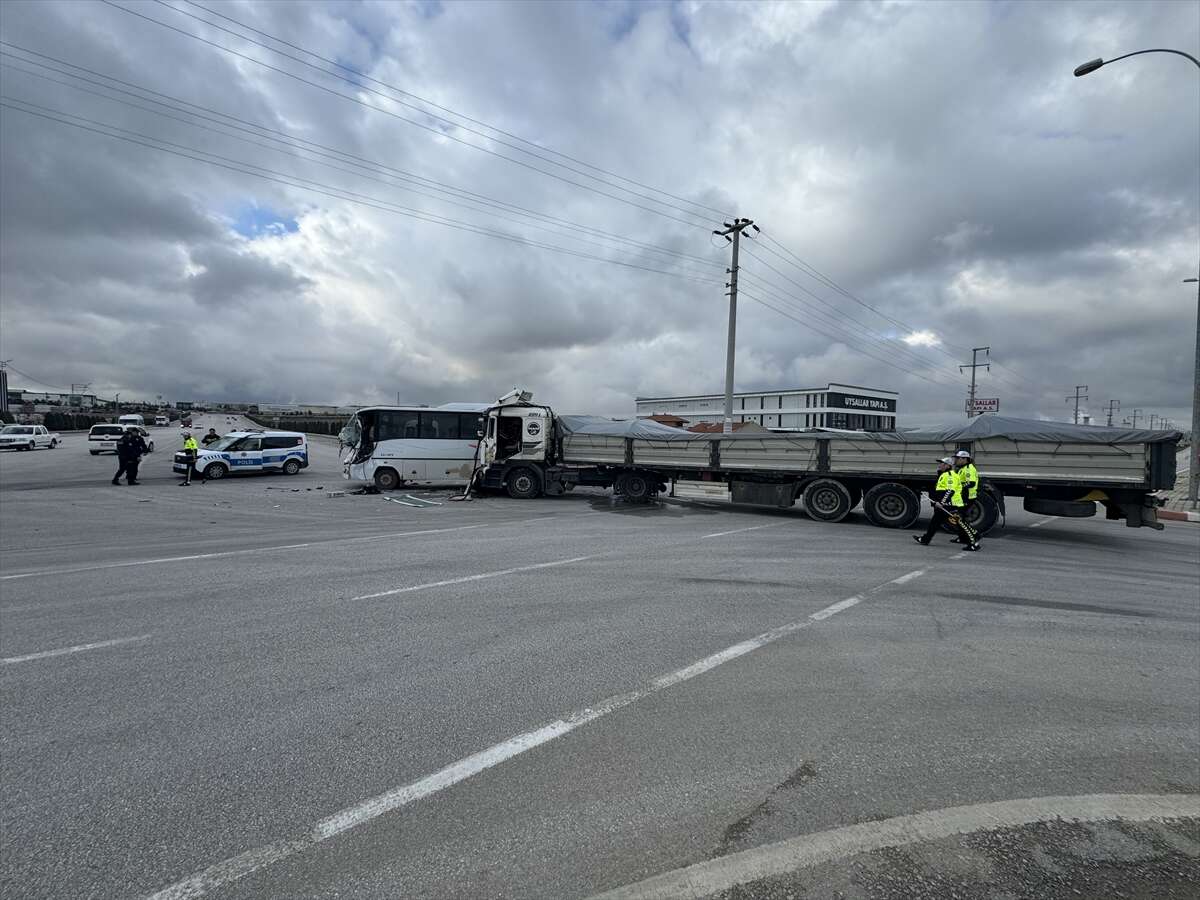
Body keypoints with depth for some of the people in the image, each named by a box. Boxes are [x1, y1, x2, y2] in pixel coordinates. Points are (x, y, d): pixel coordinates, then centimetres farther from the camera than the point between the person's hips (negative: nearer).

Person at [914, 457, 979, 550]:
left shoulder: (950, 475, -14)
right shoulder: (943, 475, 19)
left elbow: (950, 491, -23)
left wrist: (941, 502, -27)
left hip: (952, 505, -11)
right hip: (945, 505, 11)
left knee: (959, 524, -10)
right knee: (935, 521, 14)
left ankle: (973, 544, -7)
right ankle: (925, 539, 20)